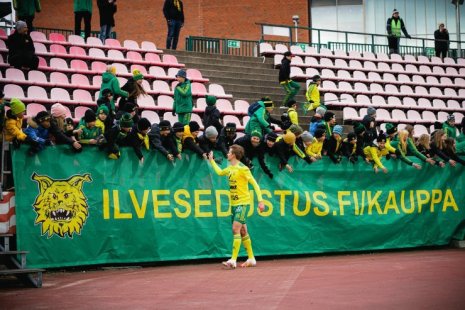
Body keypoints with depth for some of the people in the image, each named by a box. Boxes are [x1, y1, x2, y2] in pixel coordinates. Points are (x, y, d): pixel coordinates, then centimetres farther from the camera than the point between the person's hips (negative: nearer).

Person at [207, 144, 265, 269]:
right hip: (234, 203, 8)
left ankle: (233, 260, -20)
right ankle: (251, 259, 19)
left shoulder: (242, 168, -13)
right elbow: (219, 172, 34)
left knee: (236, 229, -16)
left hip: (242, 203, -8)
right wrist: (211, 161, 37)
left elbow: (255, 184, -13)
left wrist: (260, 201, -18)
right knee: (242, 231, 11)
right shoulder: (230, 168, 10)